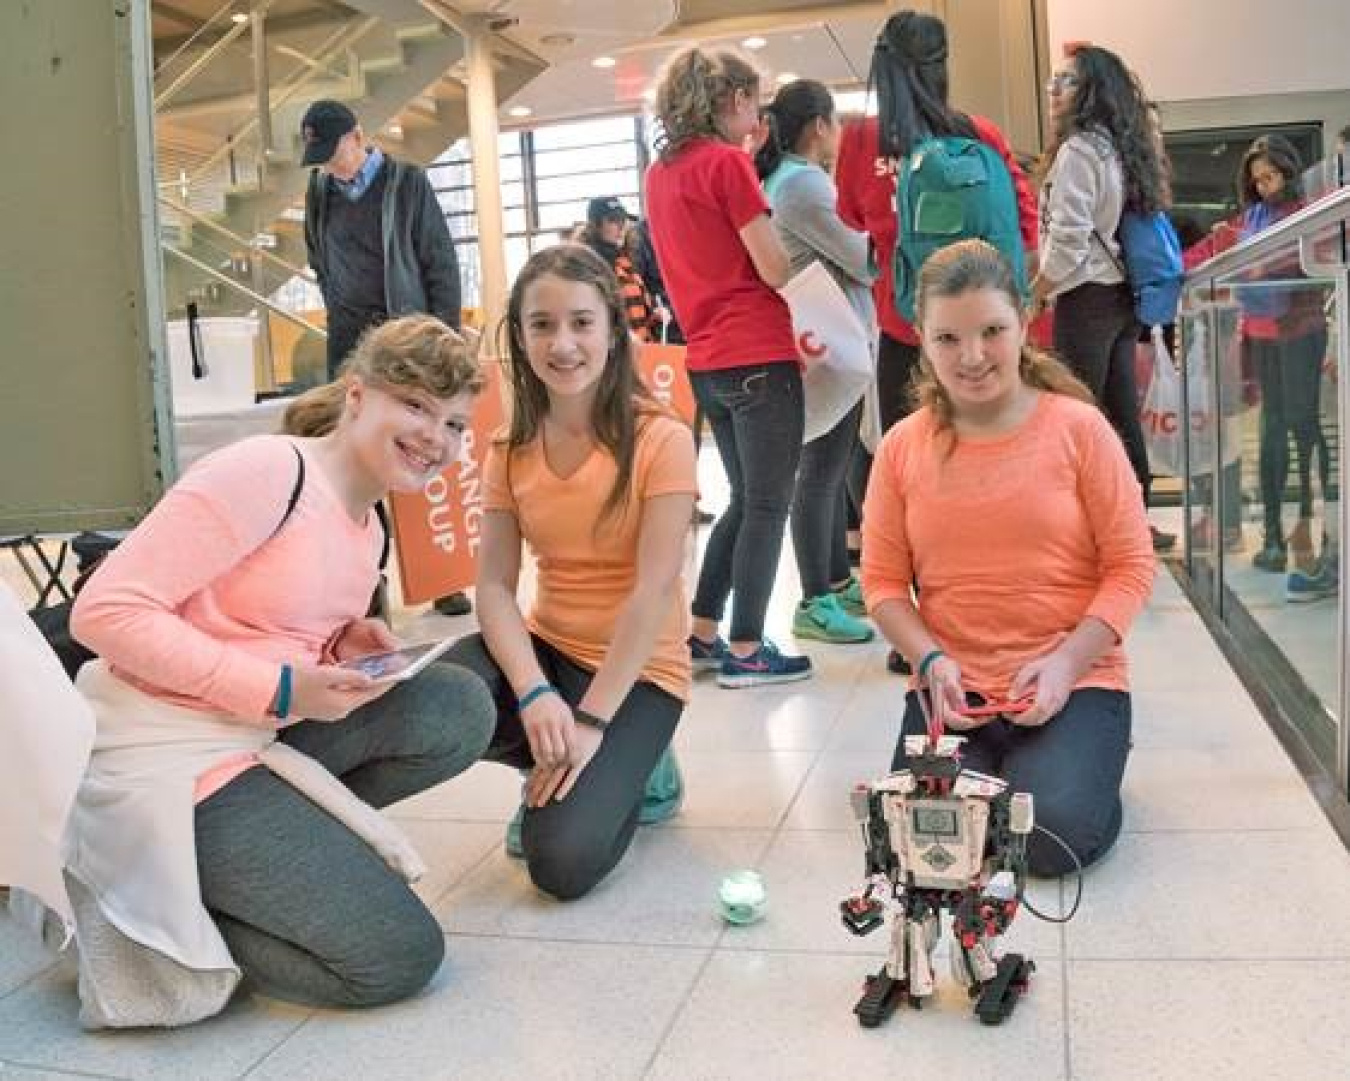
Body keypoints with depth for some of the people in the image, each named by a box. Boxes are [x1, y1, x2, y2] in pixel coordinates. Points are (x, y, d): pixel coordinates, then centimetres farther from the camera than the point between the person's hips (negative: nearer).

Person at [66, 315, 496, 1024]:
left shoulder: (368, 526, 10)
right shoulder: (268, 471, -18)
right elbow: (105, 610, -21)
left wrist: (344, 647, -1)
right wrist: (279, 690, -23)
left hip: (259, 739, 9)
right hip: (167, 762, -9)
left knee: (460, 709, -7)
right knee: (399, 957, -11)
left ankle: (277, 840, 1)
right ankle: (138, 900, 2)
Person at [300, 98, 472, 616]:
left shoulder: (407, 183, -1)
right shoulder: (319, 190, 10)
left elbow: (442, 263, -2)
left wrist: (445, 340, -7)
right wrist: (343, 310, 13)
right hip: (349, 344, 3)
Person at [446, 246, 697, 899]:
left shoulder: (661, 440, -13)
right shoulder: (512, 449, 2)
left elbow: (653, 591, -18)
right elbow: (495, 585, -6)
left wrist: (589, 721, -21)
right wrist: (534, 694, -23)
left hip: (637, 671, -4)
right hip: (546, 648, 5)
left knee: (563, 863, -20)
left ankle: (628, 772, 14)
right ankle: (553, 769, 5)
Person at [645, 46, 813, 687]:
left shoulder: (660, 171, 13)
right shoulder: (727, 162, -11)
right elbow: (776, 271, -12)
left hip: (707, 361, 8)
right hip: (758, 357, -8)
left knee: (744, 500, 18)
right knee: (769, 506, 1)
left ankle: (700, 634, 21)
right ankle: (744, 652, 6)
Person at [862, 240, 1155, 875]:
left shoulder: (1078, 427, -4)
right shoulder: (902, 447, 2)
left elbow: (1130, 567, -4)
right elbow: (883, 581, 4)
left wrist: (1066, 662, -16)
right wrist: (931, 661, -12)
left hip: (1075, 681, -1)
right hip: (952, 687, 2)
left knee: (1055, 833, -22)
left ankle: (1090, 755, 13)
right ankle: (990, 766, 15)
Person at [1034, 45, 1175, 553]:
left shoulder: (1078, 148, -13)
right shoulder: (1119, 147, 14)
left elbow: (1068, 240, -19)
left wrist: (1031, 296, -7)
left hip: (1086, 299, -9)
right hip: (1120, 295, 9)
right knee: (1122, 412, 12)